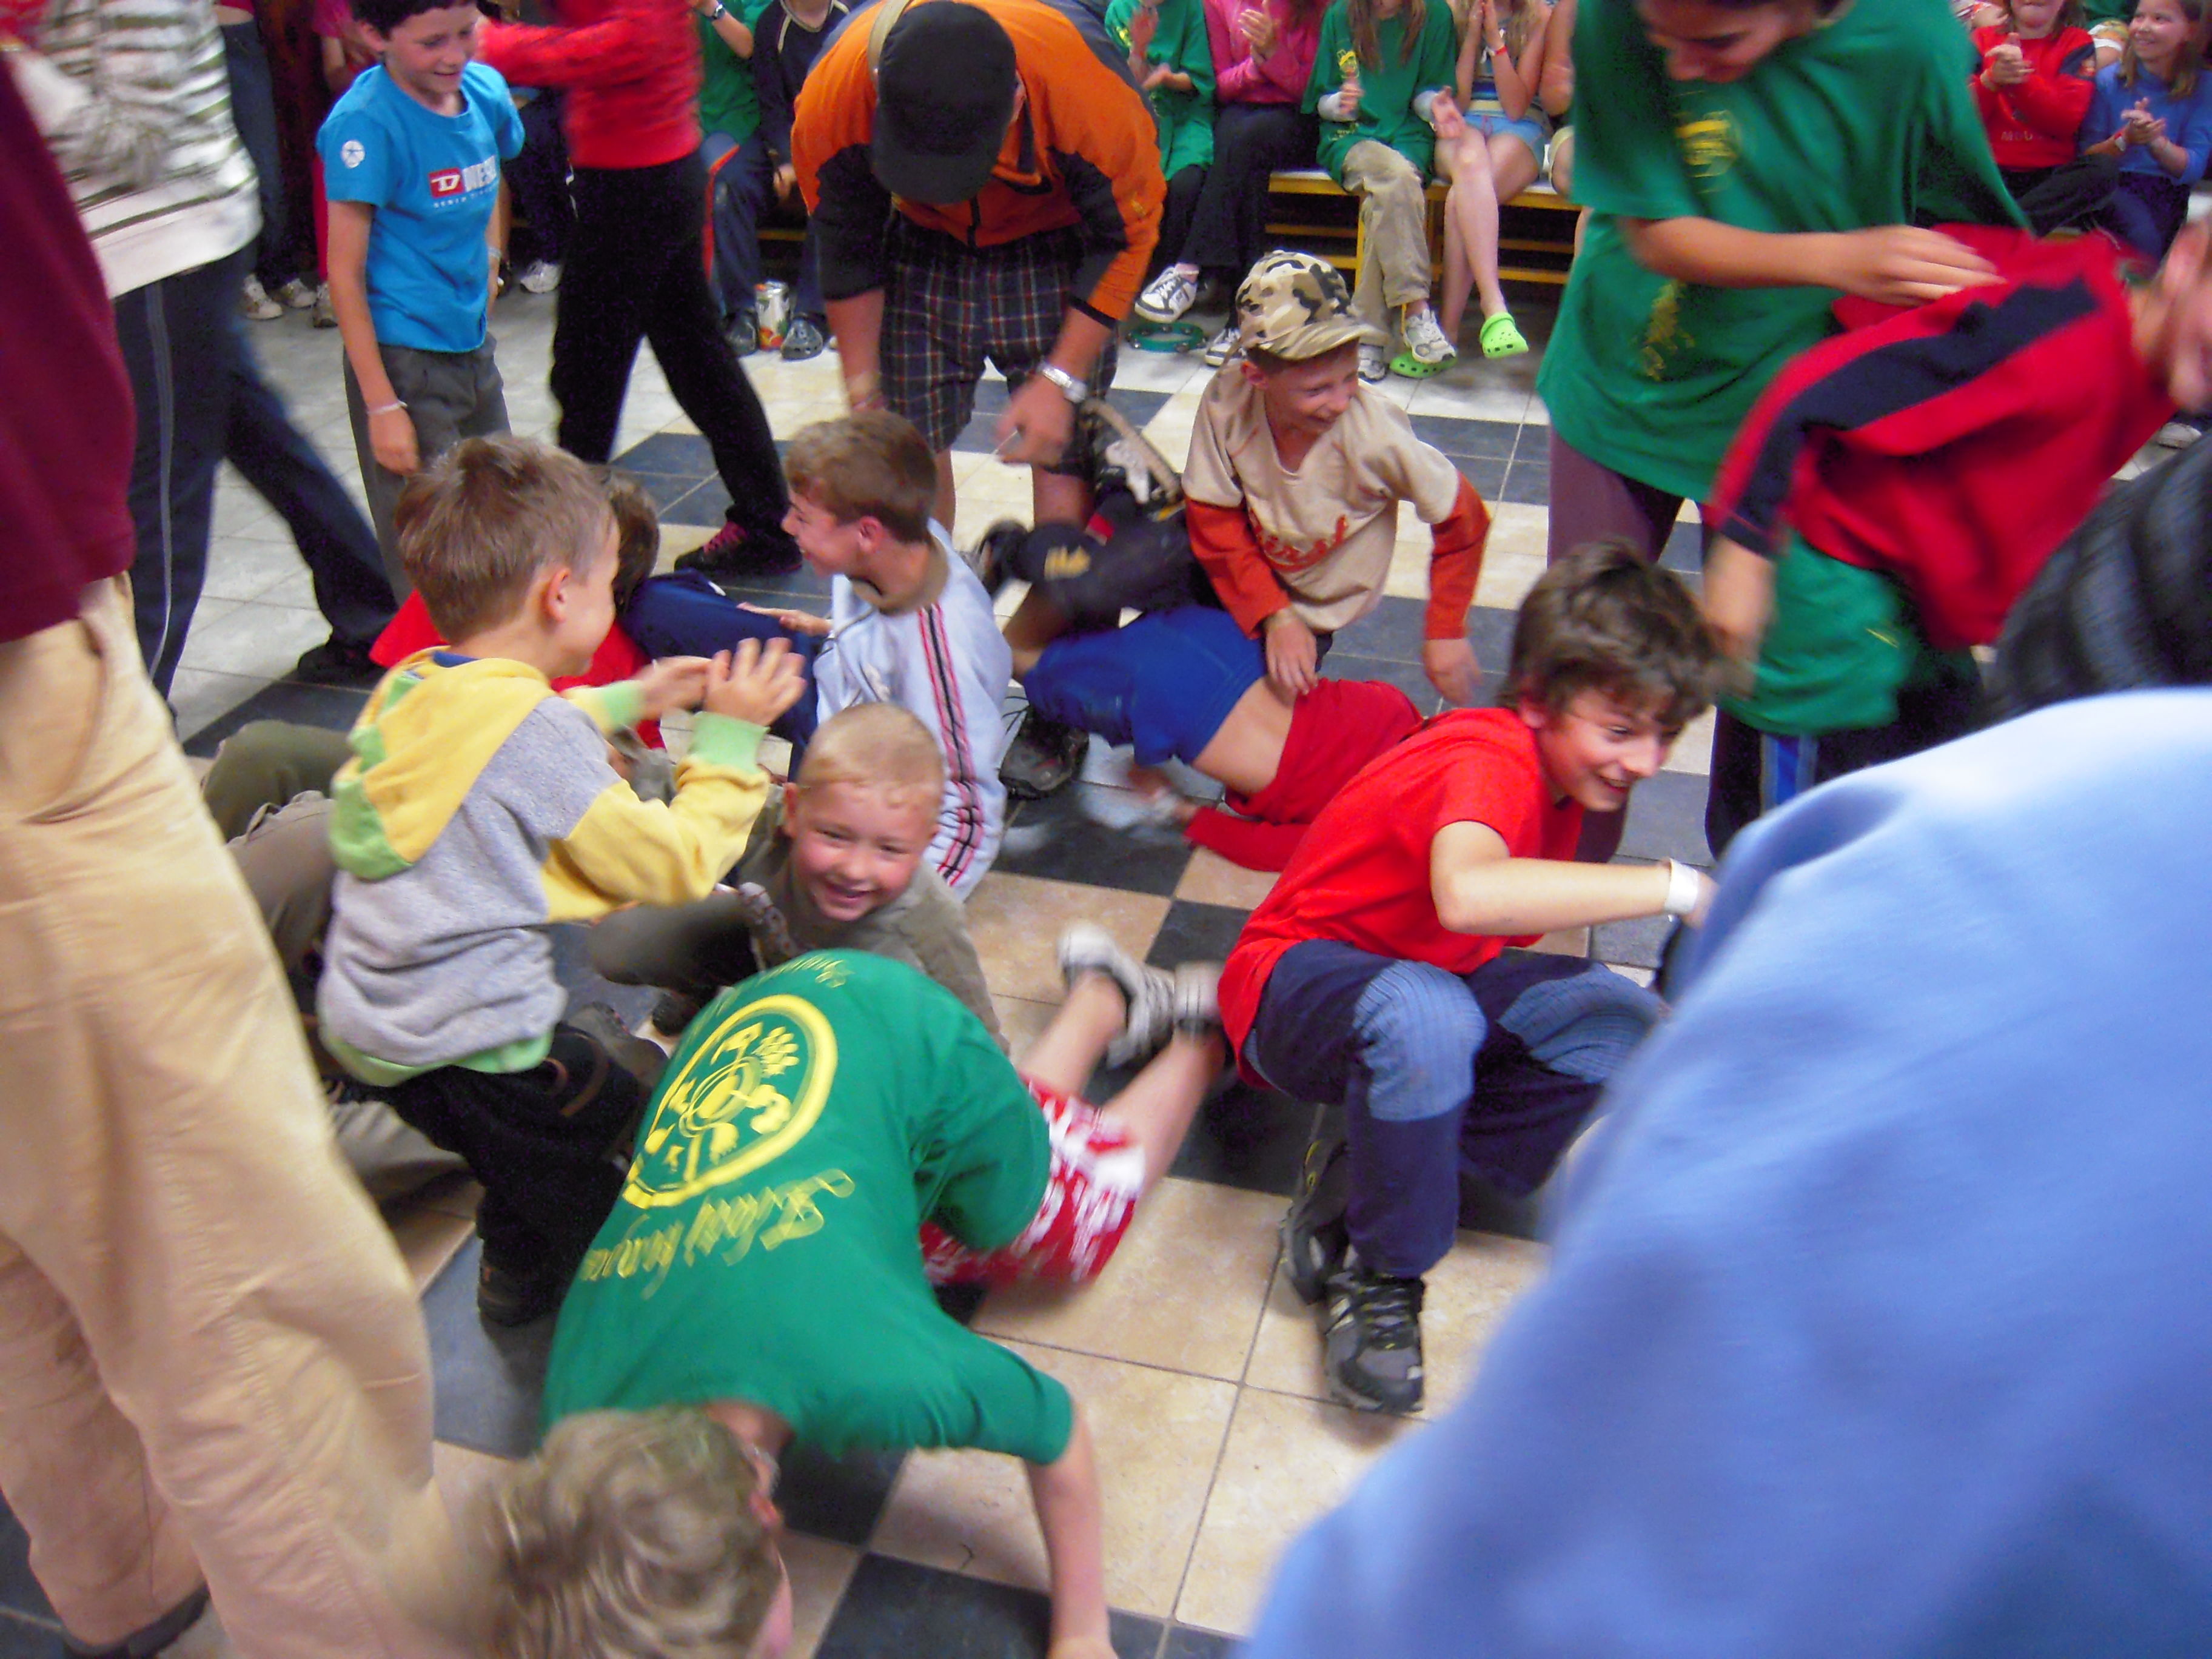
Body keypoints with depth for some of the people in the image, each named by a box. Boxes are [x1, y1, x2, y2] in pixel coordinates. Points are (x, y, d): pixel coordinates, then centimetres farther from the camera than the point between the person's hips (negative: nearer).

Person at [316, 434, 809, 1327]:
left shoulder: (411, 688, 3)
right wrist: (732, 736, -4)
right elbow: (674, 863, -14)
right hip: (465, 1047, -9)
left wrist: (631, 700, 24)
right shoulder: (536, 728, -23)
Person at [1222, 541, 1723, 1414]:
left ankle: (1364, 1178, -7)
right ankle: (1379, 1272, -16)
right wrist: (1674, 885, -44)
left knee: (1625, 1026, -13)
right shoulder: (1489, 760, -28)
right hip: (1298, 975, -8)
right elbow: (1469, 892, -51)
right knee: (1423, 1014, -42)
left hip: (1430, 977, 9)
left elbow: (1507, 929, 2)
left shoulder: (1562, 774, 2)